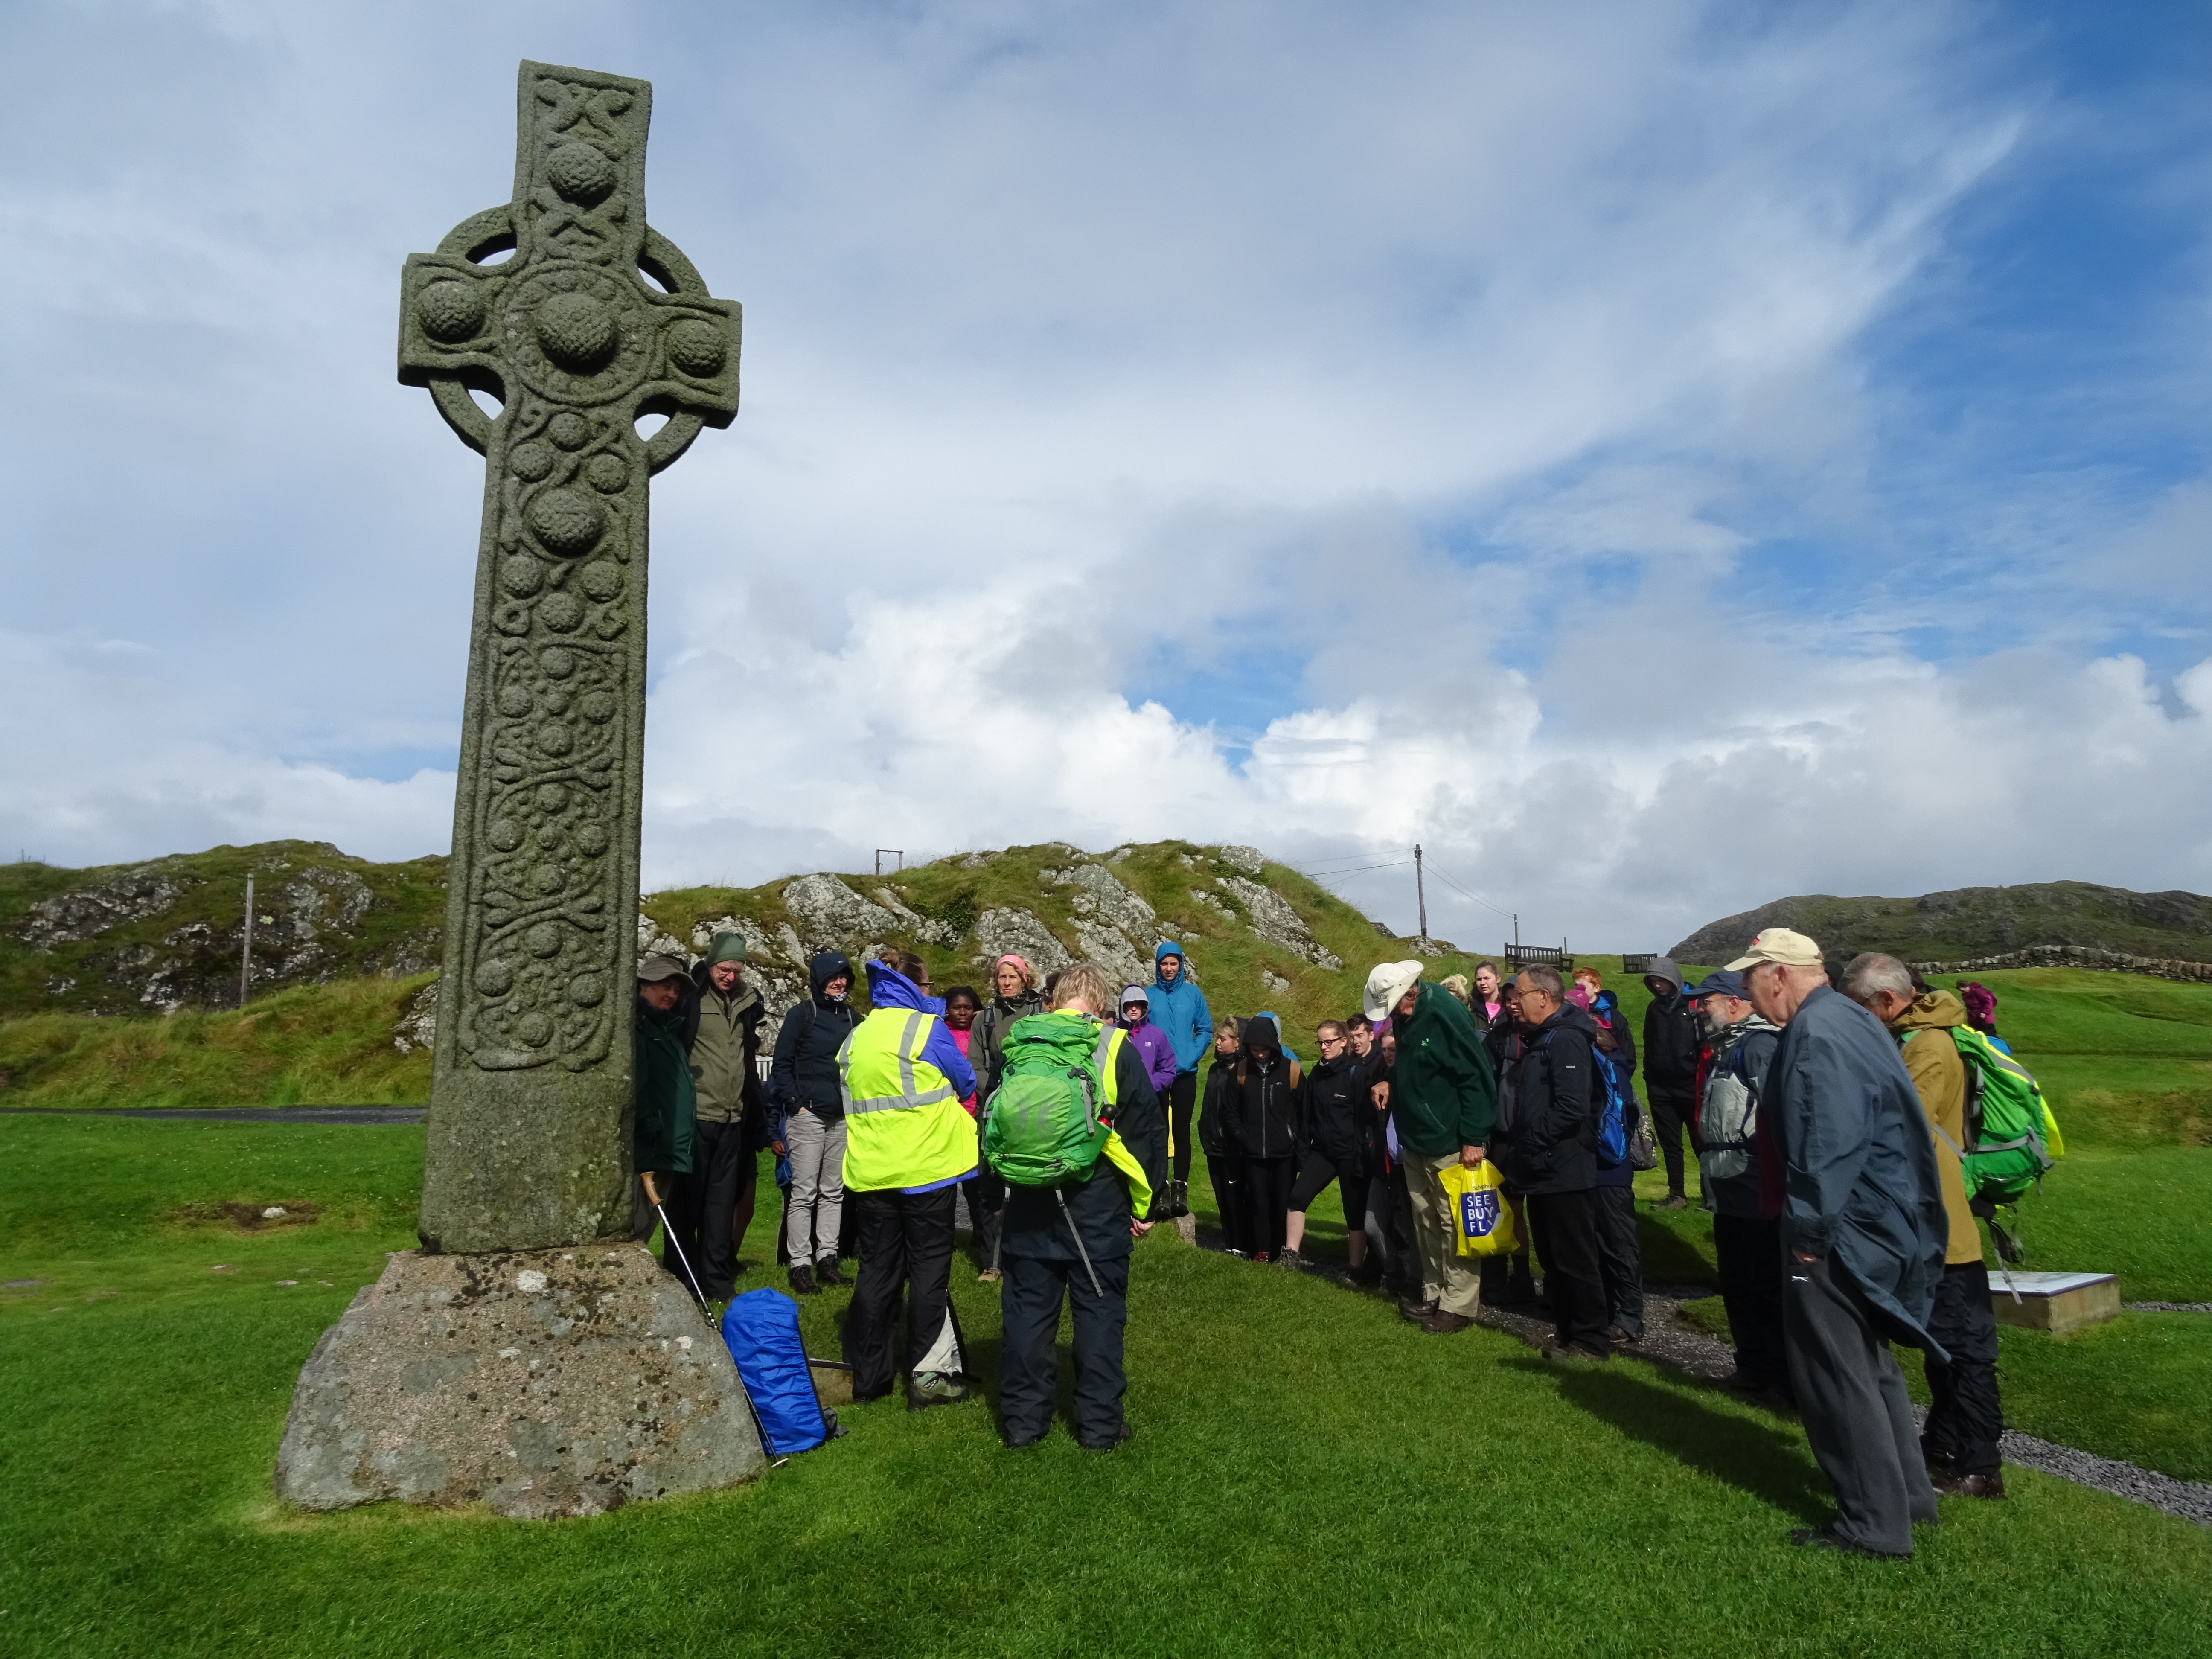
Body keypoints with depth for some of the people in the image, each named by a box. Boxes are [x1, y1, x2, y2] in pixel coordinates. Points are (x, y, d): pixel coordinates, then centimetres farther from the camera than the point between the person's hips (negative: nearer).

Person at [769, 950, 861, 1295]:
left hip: (843, 1117, 5)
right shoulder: (802, 1014, -2)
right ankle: (800, 1264, 1)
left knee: (834, 1192, 9)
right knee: (804, 1193, -4)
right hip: (808, 1114, -5)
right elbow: (781, 1065, -2)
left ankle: (827, 1258, 17)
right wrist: (796, 1103, -9)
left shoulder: (853, 1019, 12)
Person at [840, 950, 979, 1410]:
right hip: (925, 1167, -5)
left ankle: (868, 1374, 20)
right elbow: (967, 1083, 2)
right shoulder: (927, 1027, -9)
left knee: (877, 1269, 13)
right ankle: (927, 1375, 6)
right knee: (929, 1269, 4)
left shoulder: (856, 1036, 7)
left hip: (870, 1172, 5)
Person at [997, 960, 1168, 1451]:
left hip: (1029, 1201, 3)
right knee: (1099, 1311, 8)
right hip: (1098, 1204, -2)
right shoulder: (1117, 1048, -6)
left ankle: (1024, 1420, 19)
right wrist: (1145, 1202, 3)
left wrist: (1001, 1188, 20)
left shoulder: (1019, 1043, 2)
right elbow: (1149, 1129, -5)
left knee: (1028, 1309, 11)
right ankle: (1099, 1424, 15)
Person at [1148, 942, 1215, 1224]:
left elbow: (1206, 1031, 3)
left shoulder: (1193, 993, 2)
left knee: (1181, 1131, 2)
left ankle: (1180, 1189, 7)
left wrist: (1190, 1058, -8)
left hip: (1185, 1073, 0)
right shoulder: (1149, 995, 1)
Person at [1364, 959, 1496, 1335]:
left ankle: (1459, 1305, 9)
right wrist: (1387, 1075, 3)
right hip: (1415, 1142, 8)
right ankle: (1433, 1296, 24)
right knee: (1425, 1223, 14)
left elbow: (1478, 1078, -19)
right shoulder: (1403, 1019, 6)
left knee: (1454, 1224, 0)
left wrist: (1474, 1138, -19)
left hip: (1451, 1144, -8)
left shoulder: (1446, 1015, -19)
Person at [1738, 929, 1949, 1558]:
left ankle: (1874, 1524, 12)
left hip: (1841, 1234, -10)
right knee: (1868, 1364, 22)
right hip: (1881, 1220, 10)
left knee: (1836, 1376, 2)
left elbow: (1830, 1145, -27)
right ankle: (1907, 1494, 34)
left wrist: (1810, 1232, -20)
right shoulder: (1852, 1020, 11)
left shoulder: (1816, 1035, -21)